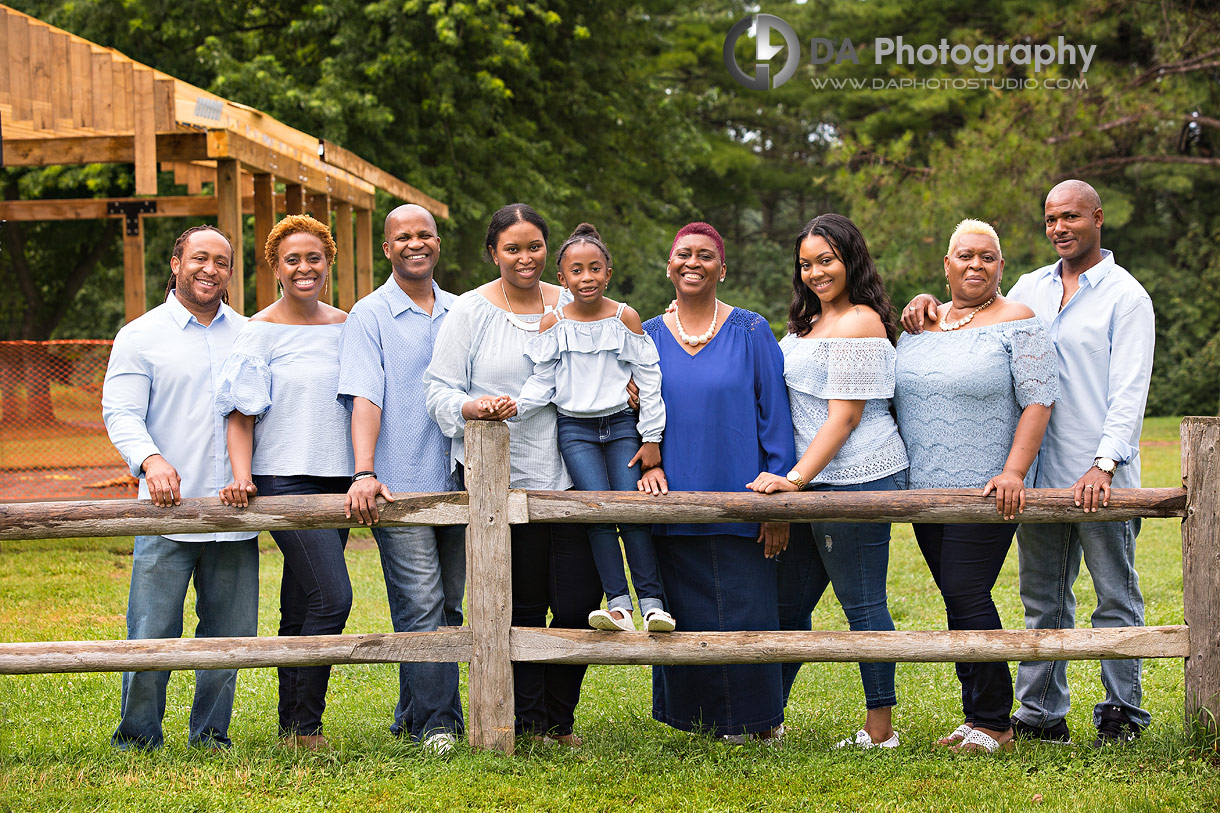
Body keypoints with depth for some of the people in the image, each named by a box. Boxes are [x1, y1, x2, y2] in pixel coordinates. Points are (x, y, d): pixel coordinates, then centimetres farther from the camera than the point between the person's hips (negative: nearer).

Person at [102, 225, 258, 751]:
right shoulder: (141, 337, 4)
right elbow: (121, 414, -4)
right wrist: (150, 459, -23)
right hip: (169, 511, -3)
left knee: (230, 633, 8)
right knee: (152, 633, -4)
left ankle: (210, 735, 21)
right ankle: (137, 738, 11)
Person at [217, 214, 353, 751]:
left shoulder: (345, 325, 13)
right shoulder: (261, 331, -2)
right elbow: (242, 412, -5)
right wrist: (241, 475, -18)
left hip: (335, 478, 5)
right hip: (284, 479, -5)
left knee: (302, 608, 9)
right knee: (332, 597, -16)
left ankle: (293, 729, 15)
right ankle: (305, 724, -8)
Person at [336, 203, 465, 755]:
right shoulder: (369, 316, 0)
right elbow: (365, 399, -10)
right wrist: (364, 473, -20)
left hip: (456, 482, 5)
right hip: (399, 486, -5)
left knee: (448, 605, 8)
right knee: (420, 606, -8)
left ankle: (414, 713, 18)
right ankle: (437, 722, -2)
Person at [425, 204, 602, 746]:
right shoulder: (470, 311, 2)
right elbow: (440, 391, -2)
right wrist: (474, 407, -22)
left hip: (569, 475, 3)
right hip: (502, 478, -3)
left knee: (579, 603, -3)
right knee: (523, 605, 3)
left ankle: (558, 720, 15)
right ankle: (528, 722, 17)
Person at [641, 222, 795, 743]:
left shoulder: (751, 333, 1)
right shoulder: (648, 337, 9)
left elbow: (775, 416, 0)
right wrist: (646, 464, -5)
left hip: (740, 504, -2)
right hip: (673, 504, 2)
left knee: (745, 615, -3)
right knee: (687, 617, 4)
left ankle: (756, 719, 15)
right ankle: (701, 718, 20)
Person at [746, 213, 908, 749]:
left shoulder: (859, 322, -11)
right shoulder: (810, 322, 19)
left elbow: (845, 415, -16)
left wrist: (795, 479, -19)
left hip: (857, 479, -10)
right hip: (817, 485, 10)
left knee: (863, 604, -3)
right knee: (788, 603, 13)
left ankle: (880, 730, 5)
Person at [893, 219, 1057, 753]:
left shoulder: (1016, 323, -4)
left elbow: (1038, 402, -10)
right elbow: (895, 399, 21)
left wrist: (1013, 472, -20)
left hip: (985, 490, -6)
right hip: (926, 489, 6)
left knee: (967, 596, -11)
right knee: (960, 602, 8)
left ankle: (992, 723, -2)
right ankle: (979, 715, 15)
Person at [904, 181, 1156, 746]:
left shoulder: (1126, 296, -3)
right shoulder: (1032, 287, 13)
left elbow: (1129, 391, -11)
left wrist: (1103, 464, -22)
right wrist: (932, 307, 4)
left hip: (1101, 477, -5)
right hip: (1039, 473, 5)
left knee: (1115, 596, 4)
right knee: (1043, 597, 10)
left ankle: (1122, 711, 13)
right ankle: (1042, 714, 16)